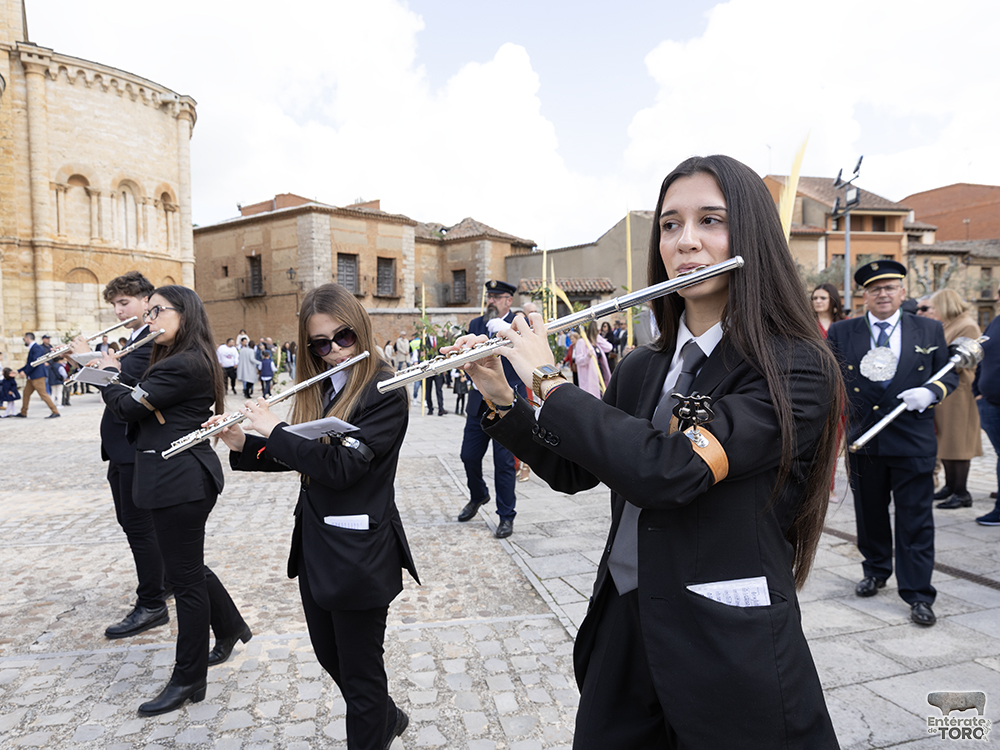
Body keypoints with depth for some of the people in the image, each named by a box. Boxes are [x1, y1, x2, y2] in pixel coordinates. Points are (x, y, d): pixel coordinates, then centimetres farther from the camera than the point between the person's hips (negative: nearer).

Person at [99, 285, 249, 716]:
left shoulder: (182, 366, -19)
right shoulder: (187, 361, 14)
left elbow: (127, 407, -16)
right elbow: (144, 396, 14)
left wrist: (109, 373, 3)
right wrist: (118, 375, 0)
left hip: (180, 482, -10)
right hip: (179, 480, 10)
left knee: (184, 576, 2)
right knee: (187, 567, 22)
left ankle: (188, 680, 17)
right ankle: (230, 627, 42)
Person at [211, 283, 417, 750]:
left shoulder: (383, 392, -17)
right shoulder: (319, 391, 7)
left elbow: (341, 465, -26)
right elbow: (295, 457, 13)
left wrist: (274, 428, -19)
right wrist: (242, 444, -1)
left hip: (359, 554, -8)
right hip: (314, 546, 8)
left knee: (359, 671, 9)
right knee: (329, 656, 24)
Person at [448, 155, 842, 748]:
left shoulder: (796, 368, -17)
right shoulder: (642, 369, 2)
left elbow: (669, 469, -30)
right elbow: (572, 471, 9)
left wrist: (549, 380, -20)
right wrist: (502, 399, -4)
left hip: (732, 654, -5)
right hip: (623, 632, 5)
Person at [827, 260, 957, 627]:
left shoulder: (929, 330, 5)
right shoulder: (841, 332, 2)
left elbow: (949, 373, 10)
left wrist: (931, 392, -10)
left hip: (913, 441, -1)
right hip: (863, 439, 1)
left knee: (915, 520, 2)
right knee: (869, 512, 15)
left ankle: (918, 594, 14)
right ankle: (875, 571, 37)